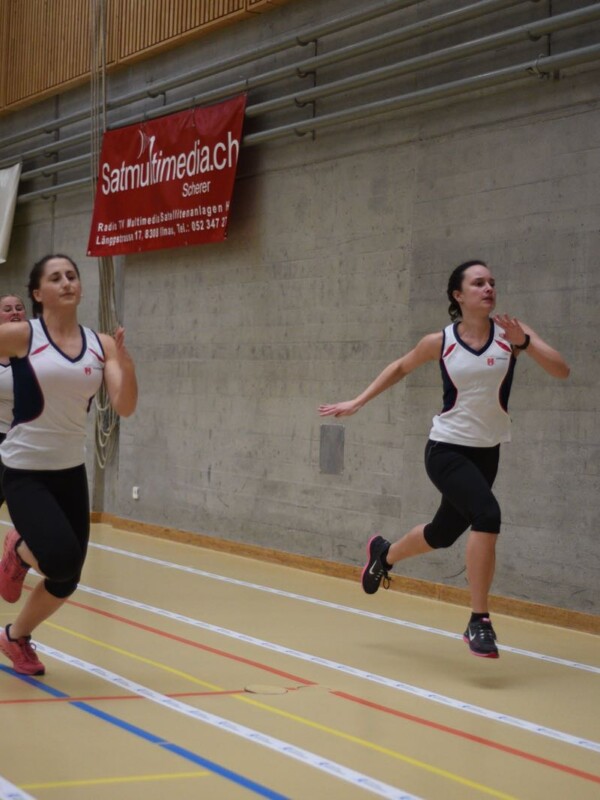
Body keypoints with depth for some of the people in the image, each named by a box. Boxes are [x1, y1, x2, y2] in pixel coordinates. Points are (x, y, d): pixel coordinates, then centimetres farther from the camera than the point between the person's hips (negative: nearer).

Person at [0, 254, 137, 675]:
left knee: (67, 580, 9)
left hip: (71, 472, 5)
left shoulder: (100, 344, 1)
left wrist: (125, 360, -22)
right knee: (61, 559, -25)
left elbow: (125, 407, -7)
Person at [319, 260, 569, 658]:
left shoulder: (510, 332, -7)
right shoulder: (440, 342, -8)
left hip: (486, 452, 4)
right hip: (446, 449, -4)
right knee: (487, 514, -28)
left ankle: (384, 553, 52)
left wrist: (523, 342, -30)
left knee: (444, 533, 19)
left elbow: (562, 370, -16)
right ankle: (479, 621, -18)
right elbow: (401, 368, 12)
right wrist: (357, 402, 12)